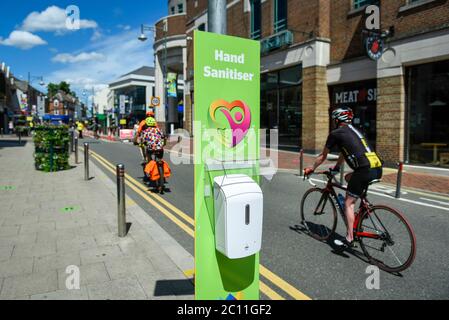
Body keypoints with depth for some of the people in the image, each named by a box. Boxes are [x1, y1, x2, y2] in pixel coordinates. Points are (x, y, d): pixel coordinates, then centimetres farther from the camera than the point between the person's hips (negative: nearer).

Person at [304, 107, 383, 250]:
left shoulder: (335, 133, 5)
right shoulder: (354, 130, 28)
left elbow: (323, 156, 15)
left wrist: (312, 169, 30)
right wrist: (336, 167, 53)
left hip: (365, 170, -8)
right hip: (378, 168, 8)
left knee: (348, 203, 3)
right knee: (349, 177, 31)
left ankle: (349, 239, 3)